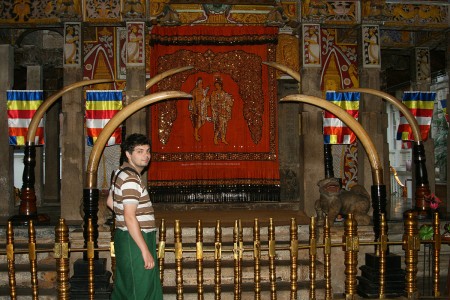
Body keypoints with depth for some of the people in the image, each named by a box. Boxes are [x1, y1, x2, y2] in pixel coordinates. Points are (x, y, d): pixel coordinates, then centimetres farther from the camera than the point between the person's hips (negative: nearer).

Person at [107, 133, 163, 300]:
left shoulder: (120, 173, 11)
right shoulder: (131, 180, -20)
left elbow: (110, 201, 23)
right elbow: (130, 218, -26)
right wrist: (145, 250, -25)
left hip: (125, 237, 10)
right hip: (135, 241, -10)